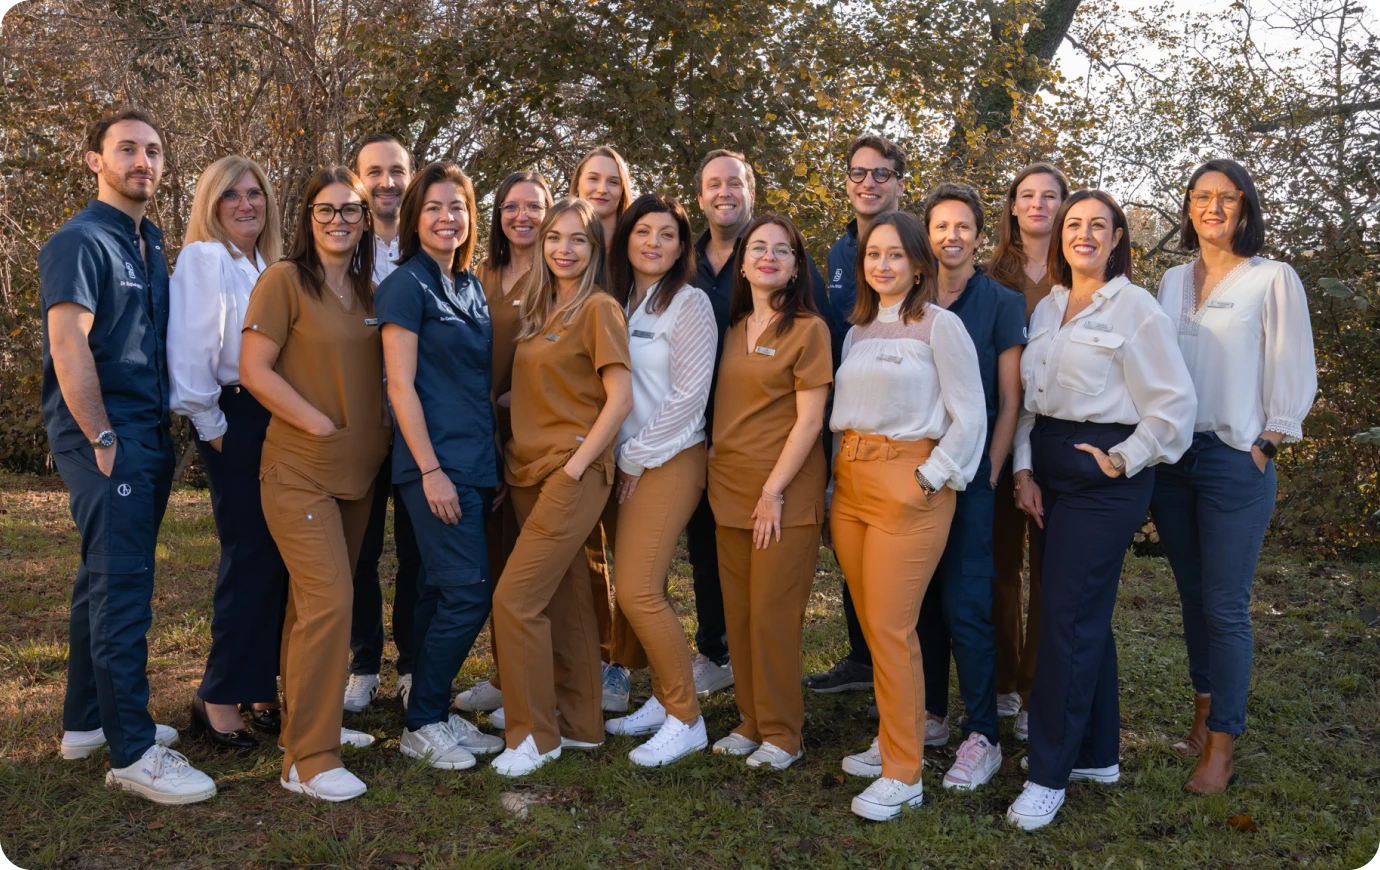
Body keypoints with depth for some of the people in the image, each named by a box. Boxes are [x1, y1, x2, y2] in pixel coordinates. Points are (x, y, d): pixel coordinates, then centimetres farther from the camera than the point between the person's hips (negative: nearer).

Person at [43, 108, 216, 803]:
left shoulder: (150, 247, 18)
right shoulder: (81, 242, -8)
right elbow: (68, 347, -16)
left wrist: (158, 435, 12)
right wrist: (103, 440, -16)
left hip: (147, 436, 9)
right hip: (105, 439, -9)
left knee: (108, 579, 15)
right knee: (121, 586, -9)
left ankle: (87, 720, 28)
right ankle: (132, 752, -4)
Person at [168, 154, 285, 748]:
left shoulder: (270, 266, 17)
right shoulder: (205, 258, -5)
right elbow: (189, 350, -13)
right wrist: (210, 425, -11)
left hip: (277, 421, 7)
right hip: (234, 422, -7)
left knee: (273, 558, 7)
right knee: (250, 556, -7)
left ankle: (261, 691, 18)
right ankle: (219, 699, 5)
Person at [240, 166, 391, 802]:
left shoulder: (368, 291, 12)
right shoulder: (284, 280, -6)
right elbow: (254, 370, -11)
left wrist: (377, 429, 7)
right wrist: (323, 426, -14)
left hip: (358, 469, 6)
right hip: (299, 469, -6)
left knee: (315, 601, 15)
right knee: (328, 601, -12)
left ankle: (310, 721, 29)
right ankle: (307, 759, -2)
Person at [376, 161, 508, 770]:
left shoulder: (470, 287, 16)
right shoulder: (406, 285, -6)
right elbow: (401, 385, -12)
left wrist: (492, 461, 15)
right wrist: (431, 469, -17)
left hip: (475, 461, 7)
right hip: (436, 462, -7)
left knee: (443, 591, 11)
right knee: (468, 591, -9)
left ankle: (433, 715, 21)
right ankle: (421, 726, 6)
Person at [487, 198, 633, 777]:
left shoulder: (599, 308, -8)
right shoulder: (538, 309, 15)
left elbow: (619, 398, -13)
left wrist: (575, 466, -15)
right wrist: (513, 459, 9)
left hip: (574, 473, -7)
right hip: (530, 470, 8)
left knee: (515, 598, -12)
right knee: (564, 598, 12)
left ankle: (535, 733, 2)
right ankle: (581, 724, 23)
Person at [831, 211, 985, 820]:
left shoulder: (939, 325, -4)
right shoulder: (857, 330, 16)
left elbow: (968, 417, -6)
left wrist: (929, 480, -12)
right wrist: (840, 474, 11)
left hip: (909, 485, -6)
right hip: (850, 479, 7)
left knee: (890, 628, -7)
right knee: (869, 622, 10)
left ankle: (904, 775, 2)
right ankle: (892, 742, 26)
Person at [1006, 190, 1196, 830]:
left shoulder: (1134, 308, -6)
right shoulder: (1047, 309, 13)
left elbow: (1176, 402, -9)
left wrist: (1122, 462, -10)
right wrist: (1024, 469, 4)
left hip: (1103, 472, -7)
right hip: (1049, 467, 7)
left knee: (1069, 617, -7)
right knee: (1085, 614, 13)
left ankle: (1049, 775, 1)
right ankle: (1098, 754, 25)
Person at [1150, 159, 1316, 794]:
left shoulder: (1272, 279, -2)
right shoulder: (1173, 282, 13)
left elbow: (1293, 374, -2)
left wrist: (1265, 444, -5)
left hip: (1235, 460, -5)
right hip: (1171, 456, 5)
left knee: (1225, 606, -3)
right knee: (1192, 596, 13)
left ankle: (1220, 748, 5)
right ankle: (1204, 712, 27)